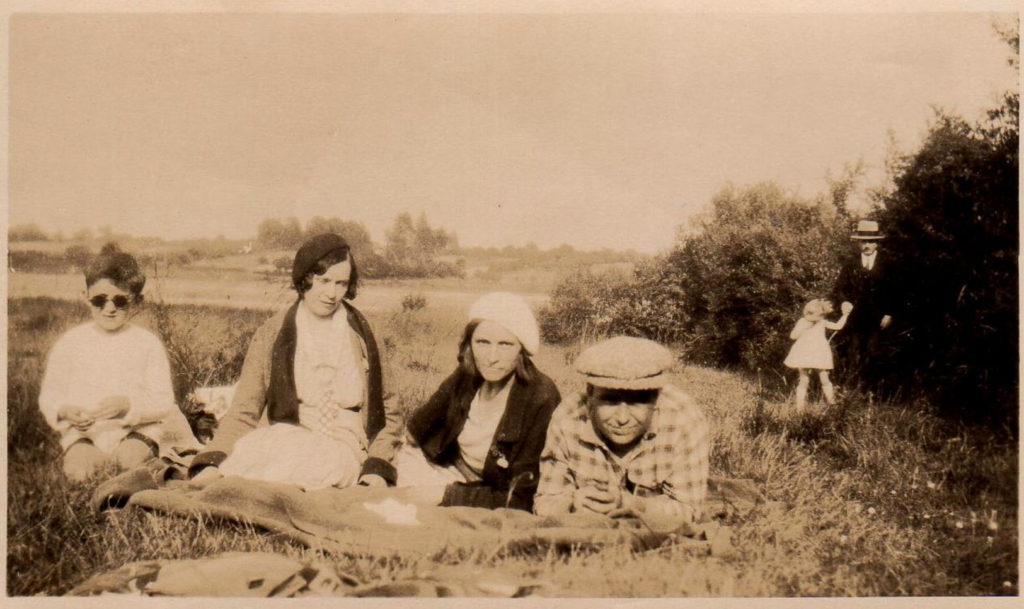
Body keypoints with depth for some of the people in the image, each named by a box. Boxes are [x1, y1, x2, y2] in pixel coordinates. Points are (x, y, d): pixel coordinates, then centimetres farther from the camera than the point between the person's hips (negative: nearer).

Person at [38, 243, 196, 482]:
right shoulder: (70, 342, 4)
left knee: (132, 458, -28)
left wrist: (127, 404, -23)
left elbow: (163, 401, -5)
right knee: (77, 468, -25)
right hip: (84, 432, 1)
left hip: (138, 429, -1)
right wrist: (65, 411, -15)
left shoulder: (147, 343, -1)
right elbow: (49, 395, 8)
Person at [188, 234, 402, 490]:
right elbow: (243, 412, 4)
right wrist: (213, 462, -14)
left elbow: (388, 416, 14)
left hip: (344, 450, 0)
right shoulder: (272, 334, 8)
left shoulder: (361, 334, 9)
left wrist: (377, 467, -3)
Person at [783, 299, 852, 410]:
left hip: (819, 355, 2)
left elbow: (838, 326, 7)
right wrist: (805, 327, -15)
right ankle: (800, 406, 7)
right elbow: (793, 335, -6)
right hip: (804, 355, -2)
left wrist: (845, 314, 1)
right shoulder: (802, 322, -1)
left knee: (824, 380, 2)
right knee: (804, 381, 1)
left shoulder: (823, 322, 5)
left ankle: (831, 403, 14)